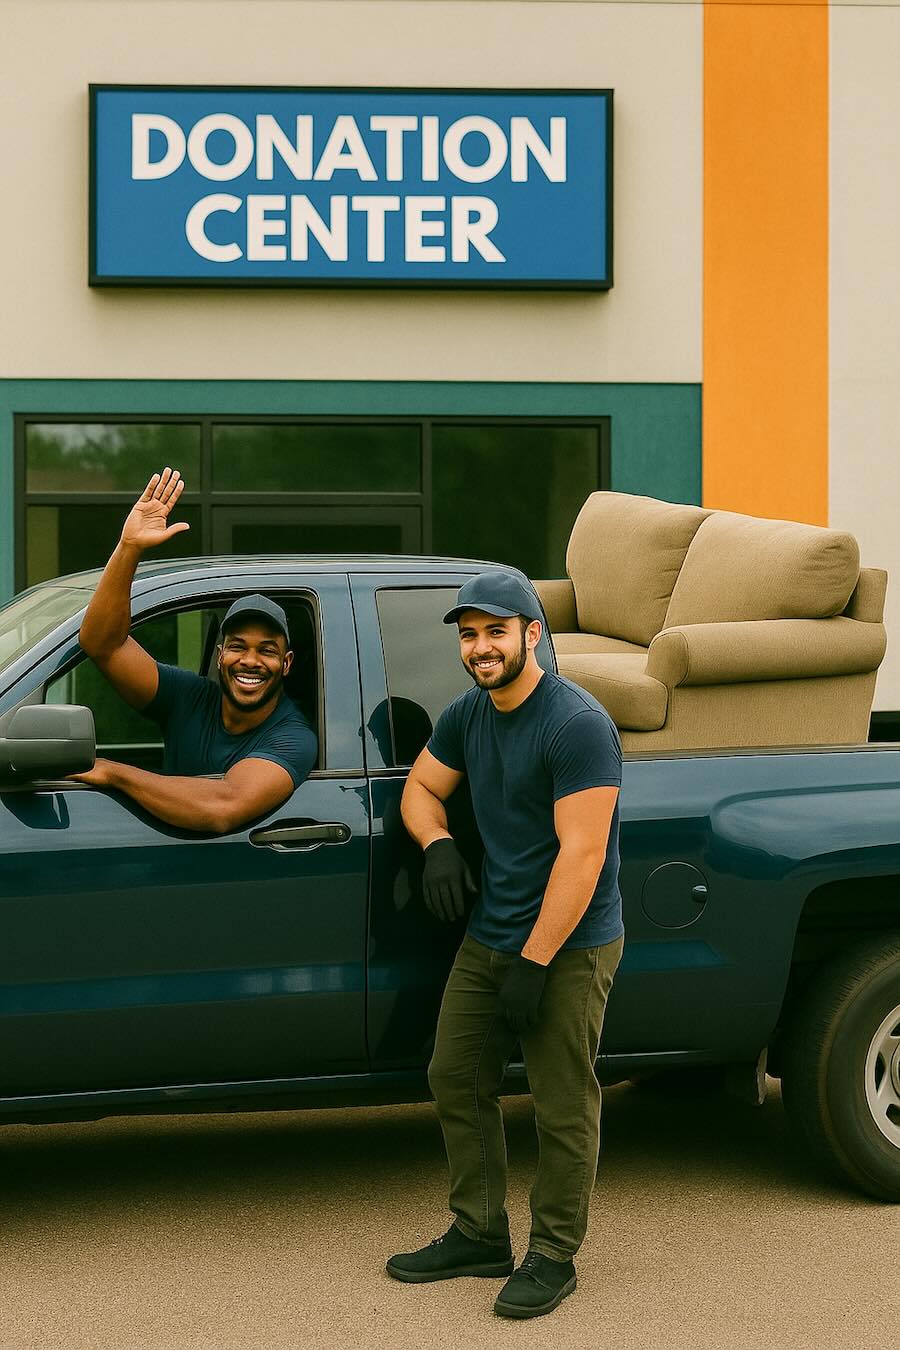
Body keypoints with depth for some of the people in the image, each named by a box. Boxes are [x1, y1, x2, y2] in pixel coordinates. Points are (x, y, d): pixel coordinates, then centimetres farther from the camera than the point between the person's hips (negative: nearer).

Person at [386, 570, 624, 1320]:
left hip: (567, 948, -8)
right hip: (488, 936, 8)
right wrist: (436, 844, -1)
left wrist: (534, 963, -22)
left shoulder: (578, 724, -19)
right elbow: (422, 786, 23)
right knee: (457, 1080, 12)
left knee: (562, 1109, -1)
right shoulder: (468, 715, 6)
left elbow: (581, 853, -22)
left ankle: (553, 1257, 13)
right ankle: (480, 1236, 26)